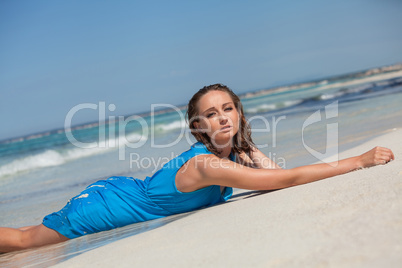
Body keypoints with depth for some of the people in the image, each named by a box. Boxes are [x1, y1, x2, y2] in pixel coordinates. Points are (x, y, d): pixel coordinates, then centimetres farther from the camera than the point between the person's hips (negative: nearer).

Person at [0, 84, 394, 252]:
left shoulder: (241, 150, -11)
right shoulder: (206, 164, -37)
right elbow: (288, 180, -41)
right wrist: (361, 161, -39)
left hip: (126, 190, 7)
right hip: (108, 206, -7)